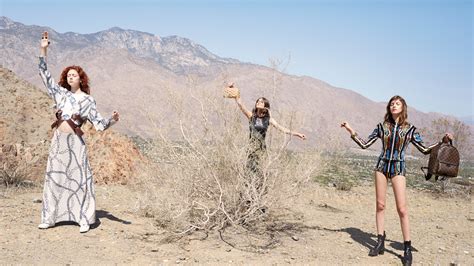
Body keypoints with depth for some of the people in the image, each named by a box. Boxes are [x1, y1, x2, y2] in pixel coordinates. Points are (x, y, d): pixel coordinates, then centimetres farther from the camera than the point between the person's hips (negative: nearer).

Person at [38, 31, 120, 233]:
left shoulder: (87, 100, 1)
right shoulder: (61, 93, 10)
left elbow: (98, 122, -3)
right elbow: (45, 74, 11)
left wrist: (112, 120, -24)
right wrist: (43, 50, 6)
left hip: (75, 141, -3)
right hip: (58, 140, 4)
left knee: (80, 178, -3)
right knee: (54, 177, 6)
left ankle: (85, 220, 2)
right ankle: (49, 218, 16)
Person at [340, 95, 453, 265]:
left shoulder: (409, 129, 3)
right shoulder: (382, 127, 7)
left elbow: (424, 150, 4)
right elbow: (365, 144, 7)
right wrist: (351, 131, 0)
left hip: (398, 169, -2)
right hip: (382, 166, 2)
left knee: (402, 208, -9)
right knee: (380, 205, 3)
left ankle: (407, 248, -2)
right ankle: (380, 242, 14)